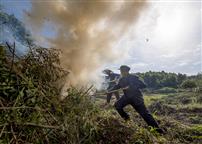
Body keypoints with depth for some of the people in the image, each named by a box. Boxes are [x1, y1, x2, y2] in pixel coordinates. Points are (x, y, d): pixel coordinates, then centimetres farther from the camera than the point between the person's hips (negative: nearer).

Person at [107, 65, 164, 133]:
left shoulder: (133, 78, -18)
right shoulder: (122, 80, 1)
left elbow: (143, 85, -23)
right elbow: (117, 86, 17)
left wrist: (130, 87, -30)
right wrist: (110, 90, 5)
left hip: (136, 97, -6)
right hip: (127, 97, 6)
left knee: (144, 113, -5)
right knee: (117, 105, -8)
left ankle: (158, 130, 8)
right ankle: (126, 118, 15)